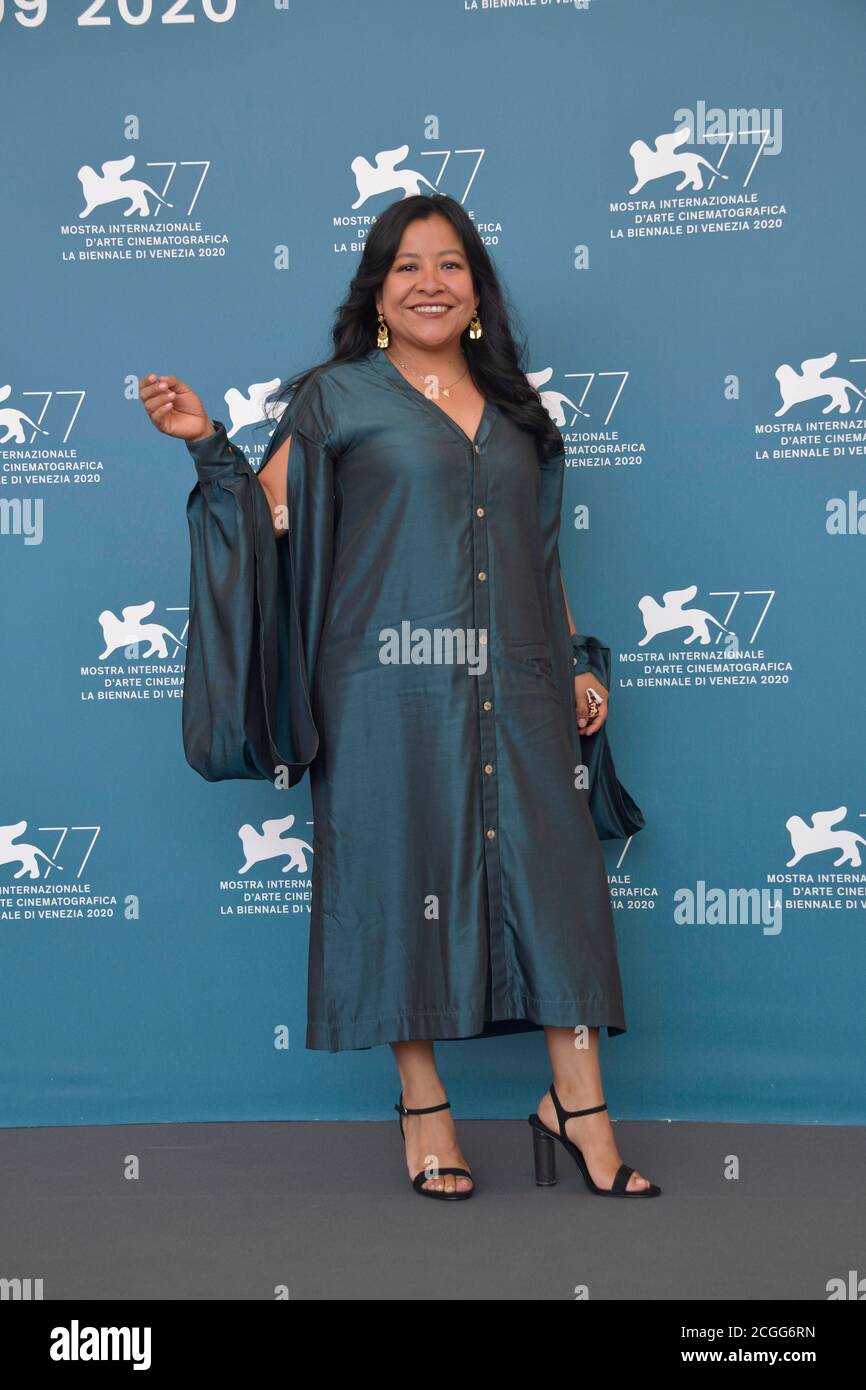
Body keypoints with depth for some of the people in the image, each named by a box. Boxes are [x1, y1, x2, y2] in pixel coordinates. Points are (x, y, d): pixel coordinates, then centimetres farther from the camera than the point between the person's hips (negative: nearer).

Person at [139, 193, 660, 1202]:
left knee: (555, 874, 0)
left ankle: (577, 1104, 10)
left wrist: (577, 661, 15)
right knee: (405, 877, 0)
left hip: (514, 690, 4)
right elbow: (270, 512, -1)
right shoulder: (340, 396, 5)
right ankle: (423, 1107, 14)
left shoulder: (514, 409, 18)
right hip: (393, 686, -4)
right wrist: (208, 442, -15)